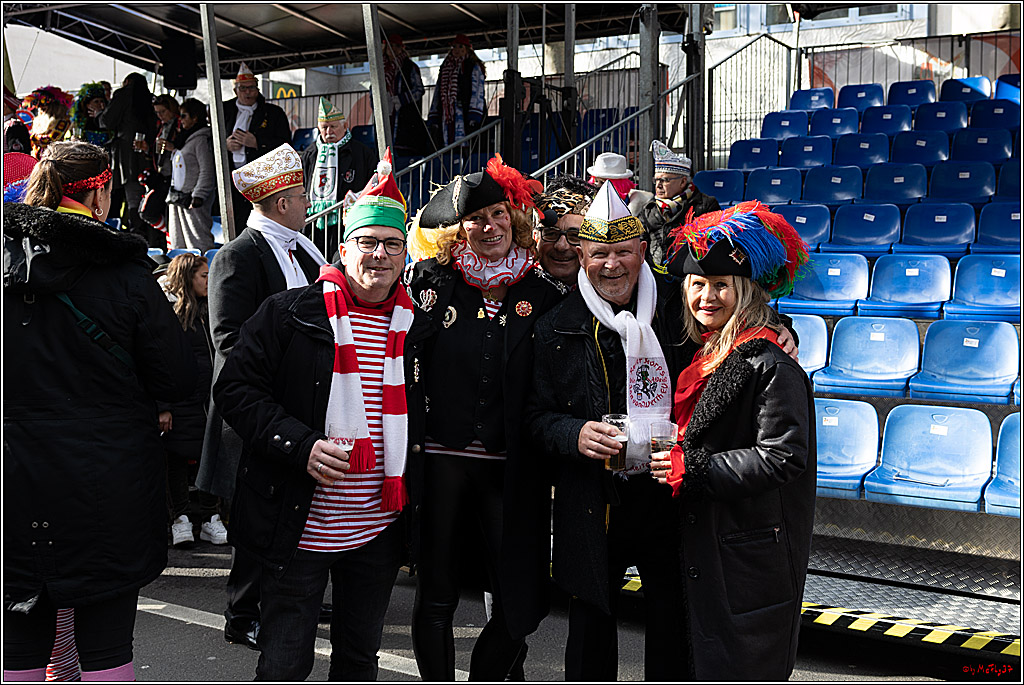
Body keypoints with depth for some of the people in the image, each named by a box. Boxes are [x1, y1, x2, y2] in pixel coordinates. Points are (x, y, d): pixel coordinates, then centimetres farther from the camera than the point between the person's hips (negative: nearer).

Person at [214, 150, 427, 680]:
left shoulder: (416, 327, 6)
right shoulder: (289, 314, -6)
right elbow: (236, 388, -8)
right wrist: (301, 445, -20)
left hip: (379, 531, 4)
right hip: (300, 528, -4)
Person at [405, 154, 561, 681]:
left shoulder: (541, 296, 6)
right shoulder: (431, 283, 3)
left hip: (510, 469, 1)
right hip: (440, 458, -1)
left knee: (521, 605, 4)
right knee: (436, 596, 10)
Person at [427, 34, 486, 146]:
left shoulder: (474, 67, 6)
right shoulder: (445, 68, 23)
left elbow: (478, 92, -4)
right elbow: (437, 94, 21)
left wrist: (474, 117, -16)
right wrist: (433, 119, 13)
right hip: (446, 118, 5)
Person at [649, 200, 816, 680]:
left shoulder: (770, 365, -18)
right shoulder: (705, 355, 10)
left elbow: (783, 457, -23)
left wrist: (691, 469, -22)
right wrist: (660, 452, 4)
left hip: (750, 560, -8)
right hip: (702, 546, 9)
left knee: (739, 670, 2)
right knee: (700, 662, 17)